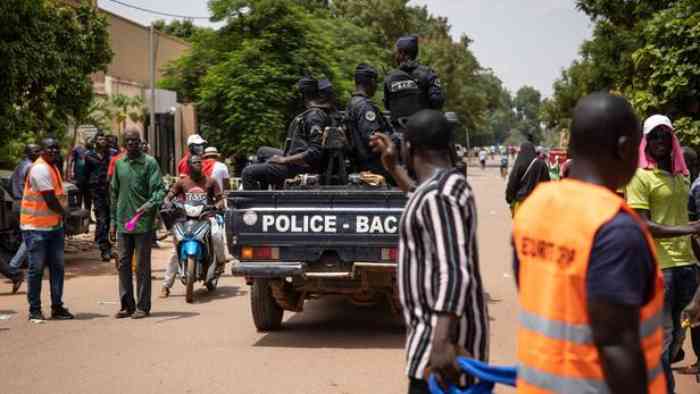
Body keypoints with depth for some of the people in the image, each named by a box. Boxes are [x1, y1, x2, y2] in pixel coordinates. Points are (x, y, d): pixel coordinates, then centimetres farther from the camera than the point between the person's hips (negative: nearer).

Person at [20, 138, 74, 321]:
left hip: (55, 226, 9)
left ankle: (57, 307, 15)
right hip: (36, 227, -9)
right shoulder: (40, 169, -16)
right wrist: (63, 212, -3)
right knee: (36, 269, -1)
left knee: (57, 267, 9)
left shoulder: (53, 168, 14)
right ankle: (34, 310, 7)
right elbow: (50, 200, -19)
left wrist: (61, 213, 3)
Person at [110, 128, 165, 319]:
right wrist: (113, 221, 14)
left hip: (143, 223, -5)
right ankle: (127, 305, 15)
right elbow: (114, 193, 18)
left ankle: (143, 306, 8)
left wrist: (149, 204, -28)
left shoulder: (149, 163, -3)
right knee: (123, 264, 7)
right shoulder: (119, 164, 13)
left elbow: (159, 189, -9)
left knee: (142, 266, 1)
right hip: (123, 223, 5)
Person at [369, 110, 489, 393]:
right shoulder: (451, 183, 12)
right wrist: (393, 168, 38)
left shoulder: (439, 195, -21)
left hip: (445, 333, -11)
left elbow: (455, 273, -32)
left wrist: (441, 342, -42)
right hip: (441, 327, 11)